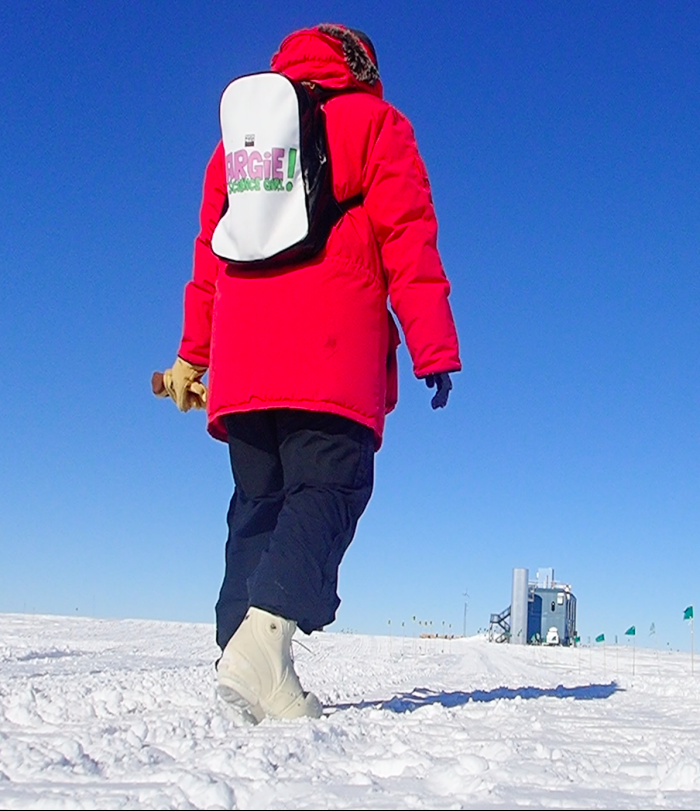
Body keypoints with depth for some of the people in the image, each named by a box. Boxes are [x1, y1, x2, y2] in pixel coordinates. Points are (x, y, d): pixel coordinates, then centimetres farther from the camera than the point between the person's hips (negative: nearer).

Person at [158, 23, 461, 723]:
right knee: (328, 490, -9)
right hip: (334, 361, -5)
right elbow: (406, 238, -1)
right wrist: (434, 348, -5)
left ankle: (241, 644, -3)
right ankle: (266, 631, -30)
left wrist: (194, 356, 28)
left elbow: (209, 254, 24)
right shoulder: (375, 123, 12)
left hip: (240, 363, 5)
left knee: (257, 503, 8)